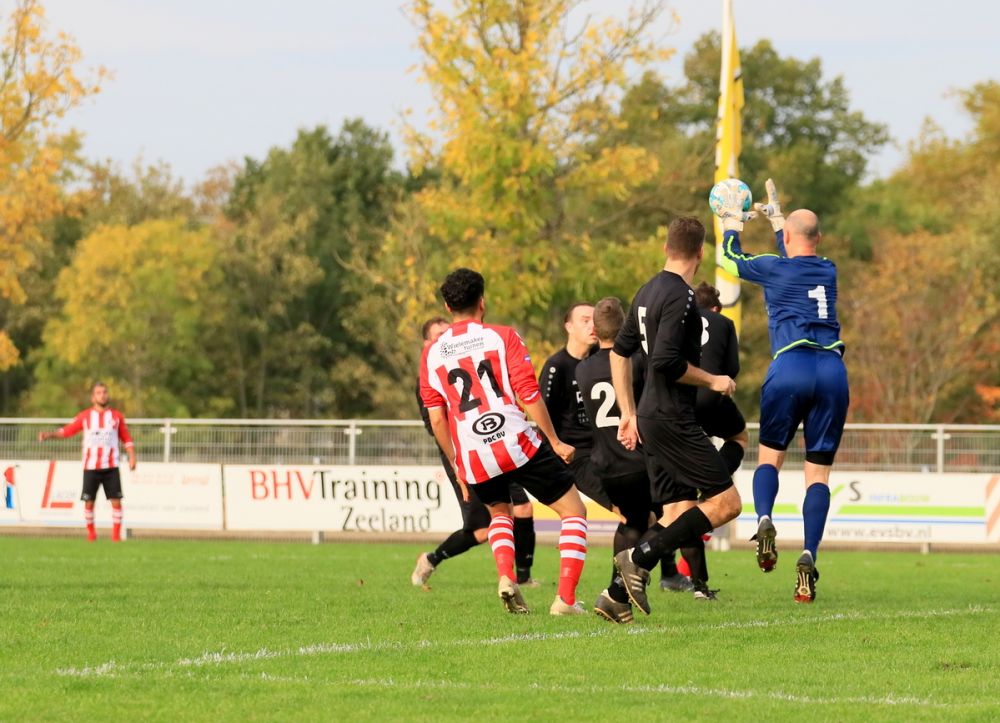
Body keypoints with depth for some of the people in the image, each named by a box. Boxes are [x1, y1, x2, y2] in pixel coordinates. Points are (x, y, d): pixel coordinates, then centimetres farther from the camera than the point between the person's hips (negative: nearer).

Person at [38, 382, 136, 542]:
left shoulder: (116, 416, 7)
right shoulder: (85, 416, 5)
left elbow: (127, 438, 11)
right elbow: (66, 431, 2)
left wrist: (132, 457, 0)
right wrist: (50, 435, -12)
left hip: (111, 467, 0)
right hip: (91, 467, 0)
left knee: (116, 500, -8)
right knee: (89, 502, -1)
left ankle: (116, 534, -1)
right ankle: (91, 532, 15)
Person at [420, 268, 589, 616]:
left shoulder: (431, 353, 9)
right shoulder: (502, 337, 0)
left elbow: (436, 419, 7)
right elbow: (529, 395, -5)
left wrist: (456, 463, 20)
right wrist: (556, 442, 4)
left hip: (472, 456, 4)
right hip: (516, 443, -4)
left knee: (499, 513, 31)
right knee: (573, 510, 9)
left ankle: (506, 577, 5)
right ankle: (566, 598, -4)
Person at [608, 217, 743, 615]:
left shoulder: (648, 291, 14)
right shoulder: (679, 295, -15)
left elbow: (620, 350, 21)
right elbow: (667, 361, -24)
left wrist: (629, 413, 24)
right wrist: (712, 381, -9)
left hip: (651, 419, 9)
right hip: (673, 421, -9)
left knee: (676, 515, 9)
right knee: (726, 502, -7)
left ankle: (618, 593, 1)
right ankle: (638, 559, -13)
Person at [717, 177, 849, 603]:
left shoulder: (775, 269, 5)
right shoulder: (828, 271, 17)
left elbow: (731, 260, 24)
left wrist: (732, 223, 42)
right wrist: (774, 217, 52)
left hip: (790, 369, -3)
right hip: (832, 371, 3)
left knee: (769, 455, 13)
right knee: (818, 470, 2)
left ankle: (764, 519, -18)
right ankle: (809, 555, -15)